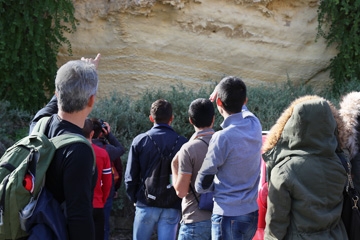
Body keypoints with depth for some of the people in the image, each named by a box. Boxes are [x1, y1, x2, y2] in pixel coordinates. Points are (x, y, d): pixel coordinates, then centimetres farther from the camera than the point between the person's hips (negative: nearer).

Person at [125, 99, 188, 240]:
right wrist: (182, 201, 9)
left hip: (145, 204, 1)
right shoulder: (182, 142, -6)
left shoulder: (140, 141, -3)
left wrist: (134, 198, 14)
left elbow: (130, 176, -1)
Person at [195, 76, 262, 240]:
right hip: (251, 213, 7)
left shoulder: (223, 137, -20)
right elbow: (240, 106, 25)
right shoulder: (255, 125, -3)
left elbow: (202, 185, -10)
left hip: (228, 216, -7)